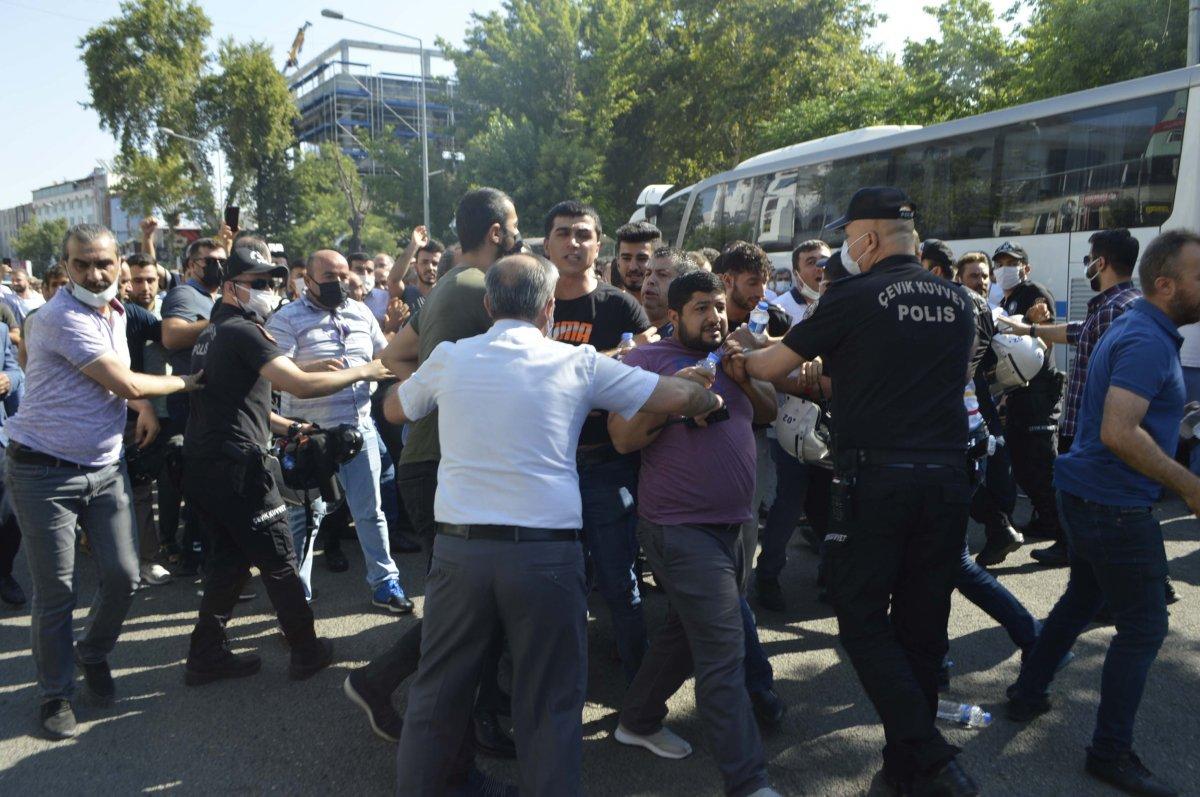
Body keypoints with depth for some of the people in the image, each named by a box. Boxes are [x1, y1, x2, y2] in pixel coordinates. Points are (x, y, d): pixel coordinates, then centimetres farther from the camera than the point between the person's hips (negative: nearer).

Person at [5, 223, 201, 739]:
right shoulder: (62, 318, -19)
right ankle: (56, 693, 20)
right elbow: (127, 383, -22)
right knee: (56, 591, 2)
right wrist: (186, 382, -7)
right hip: (44, 473, -7)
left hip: (105, 468, 7)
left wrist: (145, 404, 3)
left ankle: (93, 654, 33)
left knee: (123, 576, 6)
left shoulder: (115, 313, 8)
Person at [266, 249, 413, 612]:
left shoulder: (360, 312, 11)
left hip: (359, 428, 4)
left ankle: (385, 583, 21)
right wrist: (310, 369, -35)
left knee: (370, 511, 10)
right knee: (305, 516, 5)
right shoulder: (287, 319, -6)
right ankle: (297, 594, 19)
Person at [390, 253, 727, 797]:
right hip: (547, 550, -2)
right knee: (550, 705, 11)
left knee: (437, 691, 17)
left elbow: (394, 411, 23)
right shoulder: (577, 363, 0)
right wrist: (713, 400, 25)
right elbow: (680, 397, 4)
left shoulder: (449, 358, 4)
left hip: (459, 546, 2)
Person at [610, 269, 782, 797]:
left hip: (728, 526, 8)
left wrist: (744, 378, -6)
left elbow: (768, 413, 11)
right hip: (681, 529, -8)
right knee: (723, 656, -10)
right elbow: (623, 438, -12)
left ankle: (638, 721, 38)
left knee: (684, 633, 20)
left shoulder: (730, 358, 16)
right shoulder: (647, 359, -6)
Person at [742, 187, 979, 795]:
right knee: (922, 626, 13)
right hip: (945, 477, 6)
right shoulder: (958, 302, 11)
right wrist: (831, 376, 28)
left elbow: (769, 368, 0)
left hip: (874, 477, -6)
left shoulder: (853, 298, -7)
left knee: (862, 620, 6)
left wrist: (741, 347, 22)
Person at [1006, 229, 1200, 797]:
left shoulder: (1133, 330, 12)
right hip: (1115, 505, -10)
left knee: (1082, 597, 21)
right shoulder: (1148, 342, -20)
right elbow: (1119, 432, -30)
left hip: (1087, 495, 10)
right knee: (1144, 625, -1)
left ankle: (1027, 695, 33)